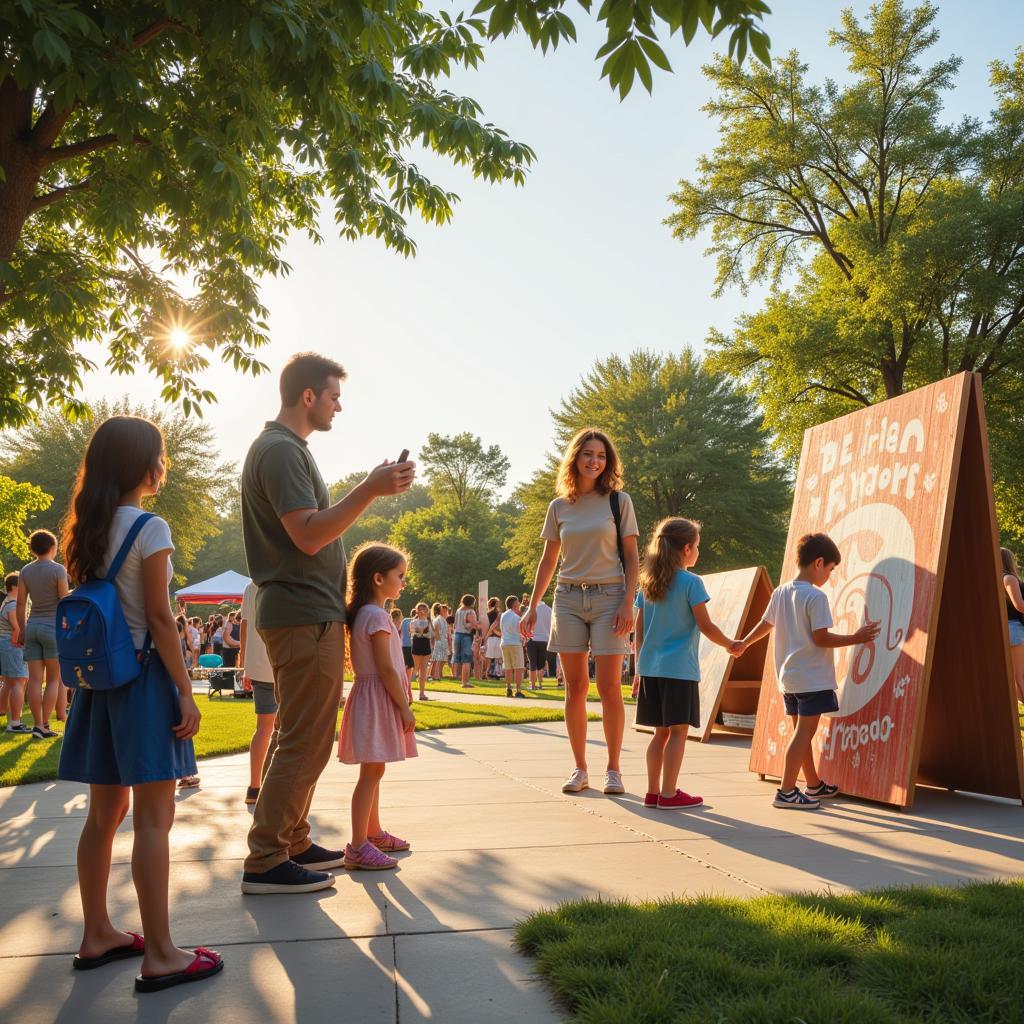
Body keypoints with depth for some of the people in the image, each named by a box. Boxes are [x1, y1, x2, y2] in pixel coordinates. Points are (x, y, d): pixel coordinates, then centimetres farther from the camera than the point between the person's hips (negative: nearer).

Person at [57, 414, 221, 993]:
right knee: (154, 817, -4)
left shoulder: (89, 529, 9)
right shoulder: (150, 528, -12)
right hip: (144, 678, -8)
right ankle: (160, 955, 1)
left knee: (107, 812, 15)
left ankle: (98, 935, 26)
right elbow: (159, 619, -15)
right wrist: (186, 693, -12)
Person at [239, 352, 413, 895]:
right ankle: (265, 862, 1)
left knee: (302, 739, 17)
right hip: (304, 617, -11)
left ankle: (293, 844, 26)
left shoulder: (285, 448, 19)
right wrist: (369, 490, -28)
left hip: (307, 614, 11)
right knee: (305, 743, -6)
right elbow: (309, 536, -24)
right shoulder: (280, 450, -14)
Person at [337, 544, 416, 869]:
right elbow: (386, 668, -21)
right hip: (378, 699, -11)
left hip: (372, 699, 11)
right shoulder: (378, 616, -17)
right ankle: (358, 848, -8)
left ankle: (374, 833, 29)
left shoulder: (363, 613, 14)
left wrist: (402, 700, 19)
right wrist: (404, 706, -17)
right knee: (372, 772, -10)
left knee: (374, 770, 18)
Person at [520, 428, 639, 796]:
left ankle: (613, 769, 8)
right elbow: (548, 561, 14)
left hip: (608, 598, -3)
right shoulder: (558, 507, 8)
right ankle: (579, 769, 13)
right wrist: (532, 607, 10)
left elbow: (631, 557, 0)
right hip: (568, 599, 3)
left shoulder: (619, 501, 1)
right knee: (575, 688, 4)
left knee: (609, 688, -4)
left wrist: (628, 603, -10)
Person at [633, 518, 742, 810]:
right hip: (679, 670, -6)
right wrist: (730, 645, 7)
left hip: (651, 668, 6)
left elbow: (639, 629, 11)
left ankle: (653, 791, 16)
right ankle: (669, 793, 2)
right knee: (678, 731, 1)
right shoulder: (691, 582, -8)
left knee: (661, 731, 13)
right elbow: (706, 626, -9)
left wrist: (640, 666, 17)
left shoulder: (648, 584, 10)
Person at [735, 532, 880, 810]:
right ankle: (786, 792, -6)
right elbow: (820, 638, -18)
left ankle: (814, 784, 32)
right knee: (804, 732, -5)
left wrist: (744, 643, 34)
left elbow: (764, 625, 18)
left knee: (801, 730, 16)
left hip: (788, 677, 8)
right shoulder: (816, 597, -15)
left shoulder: (780, 592, 7)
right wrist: (855, 638, -11)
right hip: (813, 678, -8)